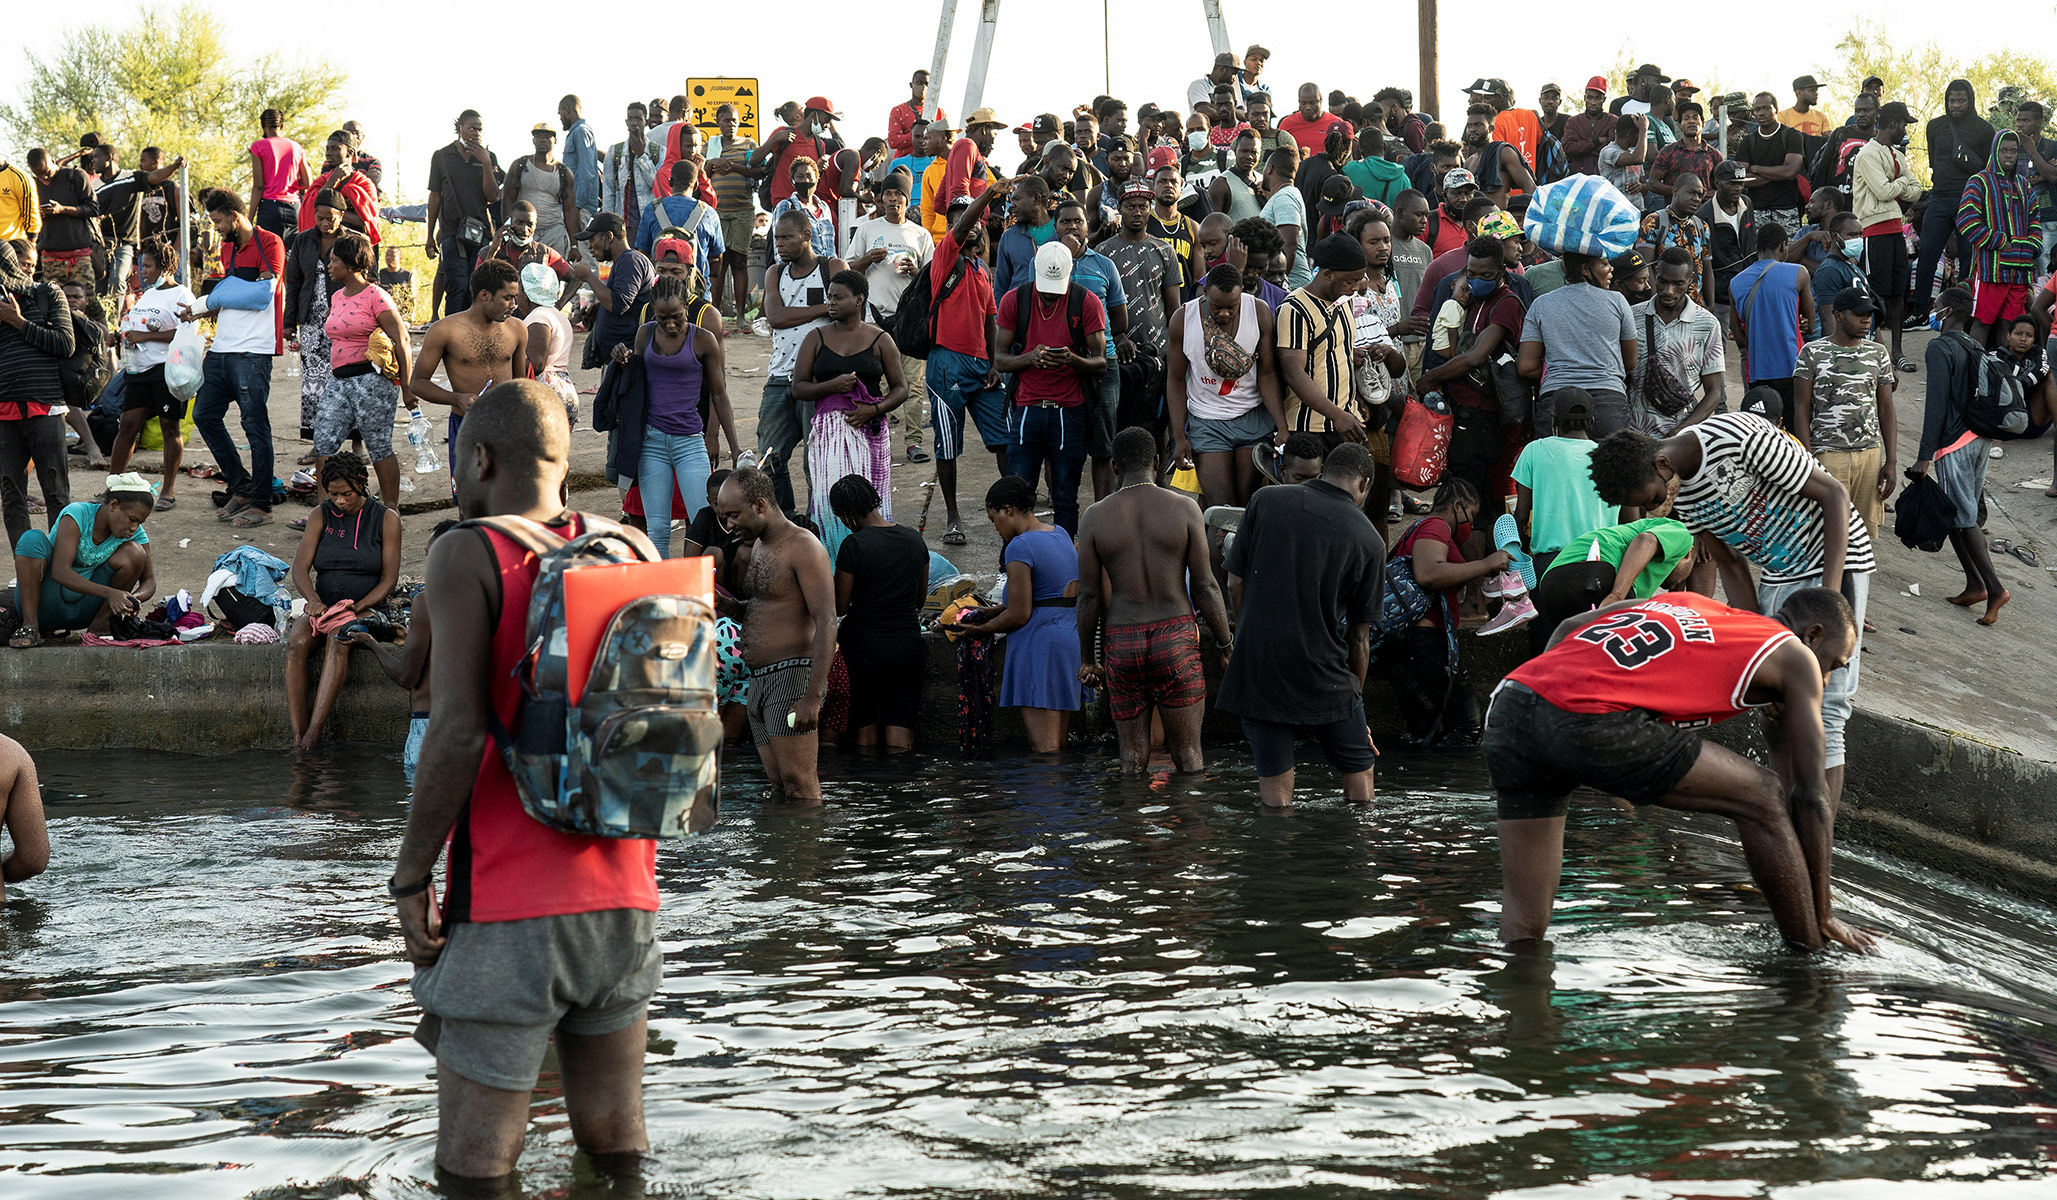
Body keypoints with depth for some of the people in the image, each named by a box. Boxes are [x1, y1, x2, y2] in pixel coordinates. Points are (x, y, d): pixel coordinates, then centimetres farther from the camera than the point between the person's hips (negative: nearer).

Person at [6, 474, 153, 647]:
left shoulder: (135, 533, -7)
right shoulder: (77, 514, -20)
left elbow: (149, 580, -3)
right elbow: (60, 572, -30)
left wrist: (136, 598, -29)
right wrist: (109, 593, -42)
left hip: (82, 612, 3)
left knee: (134, 552, -16)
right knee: (33, 538, -30)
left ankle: (100, 624, -10)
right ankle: (30, 626, -28)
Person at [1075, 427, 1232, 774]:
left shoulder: (1095, 517, -1)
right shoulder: (1183, 508, -4)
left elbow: (1088, 596, 0)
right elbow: (1204, 586, -4)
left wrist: (1087, 658, 11)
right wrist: (1226, 643, 7)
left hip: (1122, 643, 1)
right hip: (1176, 639, -1)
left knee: (1132, 758, 8)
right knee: (1187, 755, 5)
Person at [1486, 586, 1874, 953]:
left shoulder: (1682, 602, 34)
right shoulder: (1796, 657, 17)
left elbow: (1568, 627, 30)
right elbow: (1811, 796, 17)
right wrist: (1823, 915, 22)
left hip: (1510, 702, 7)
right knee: (1762, 800, 9)